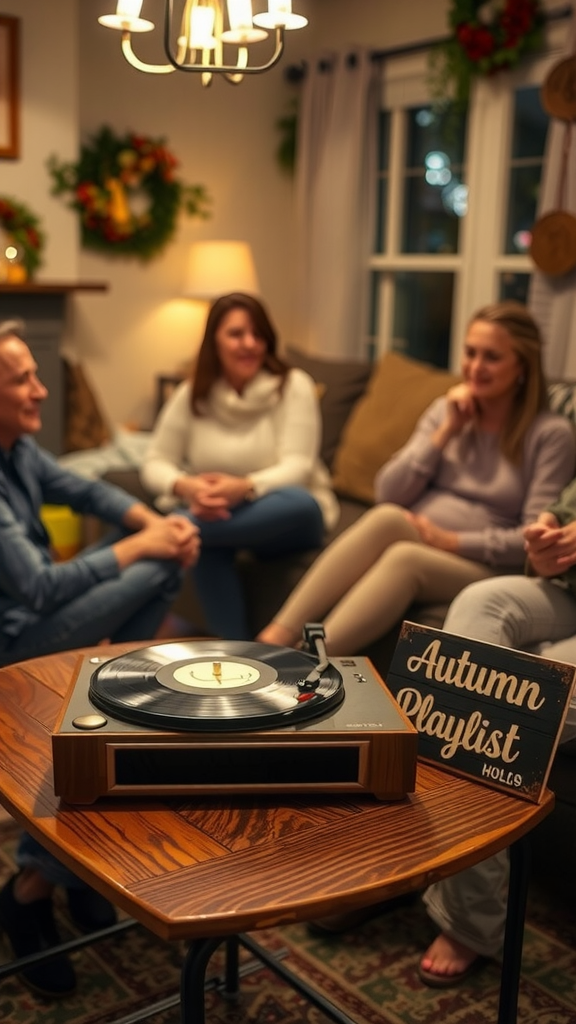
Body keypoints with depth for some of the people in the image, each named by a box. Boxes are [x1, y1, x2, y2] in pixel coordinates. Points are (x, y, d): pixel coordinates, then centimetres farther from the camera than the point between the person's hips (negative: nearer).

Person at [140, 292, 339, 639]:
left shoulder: (294, 386, -9)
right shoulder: (192, 395, -1)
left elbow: (298, 468, -18)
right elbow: (155, 464, -5)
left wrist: (244, 488, -40)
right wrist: (185, 487, -30)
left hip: (285, 519, -1)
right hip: (220, 514, 2)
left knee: (301, 504, -38)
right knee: (206, 541, -35)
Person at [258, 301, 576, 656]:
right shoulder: (446, 410, 11)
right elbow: (388, 494, 2)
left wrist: (451, 541, -14)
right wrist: (446, 432, -5)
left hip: (487, 570, -3)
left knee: (405, 557, -34)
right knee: (387, 517, -31)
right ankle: (276, 638, -37)